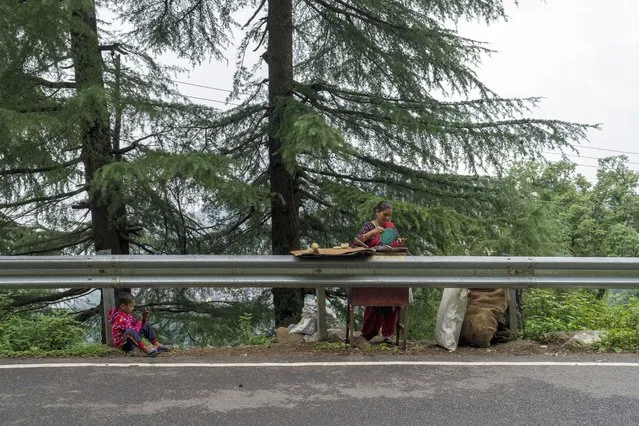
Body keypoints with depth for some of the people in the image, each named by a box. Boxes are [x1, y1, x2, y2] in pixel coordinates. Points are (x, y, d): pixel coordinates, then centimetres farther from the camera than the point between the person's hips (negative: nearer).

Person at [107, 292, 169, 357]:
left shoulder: (127, 315, 9)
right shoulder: (120, 318, -21)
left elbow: (140, 326, 14)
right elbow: (133, 331, -28)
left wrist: (144, 319, -2)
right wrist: (139, 321, -19)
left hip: (132, 341, 10)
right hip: (124, 344, -10)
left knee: (146, 325, 15)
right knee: (130, 331, -40)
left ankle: (156, 344, -3)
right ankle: (146, 349, -45)